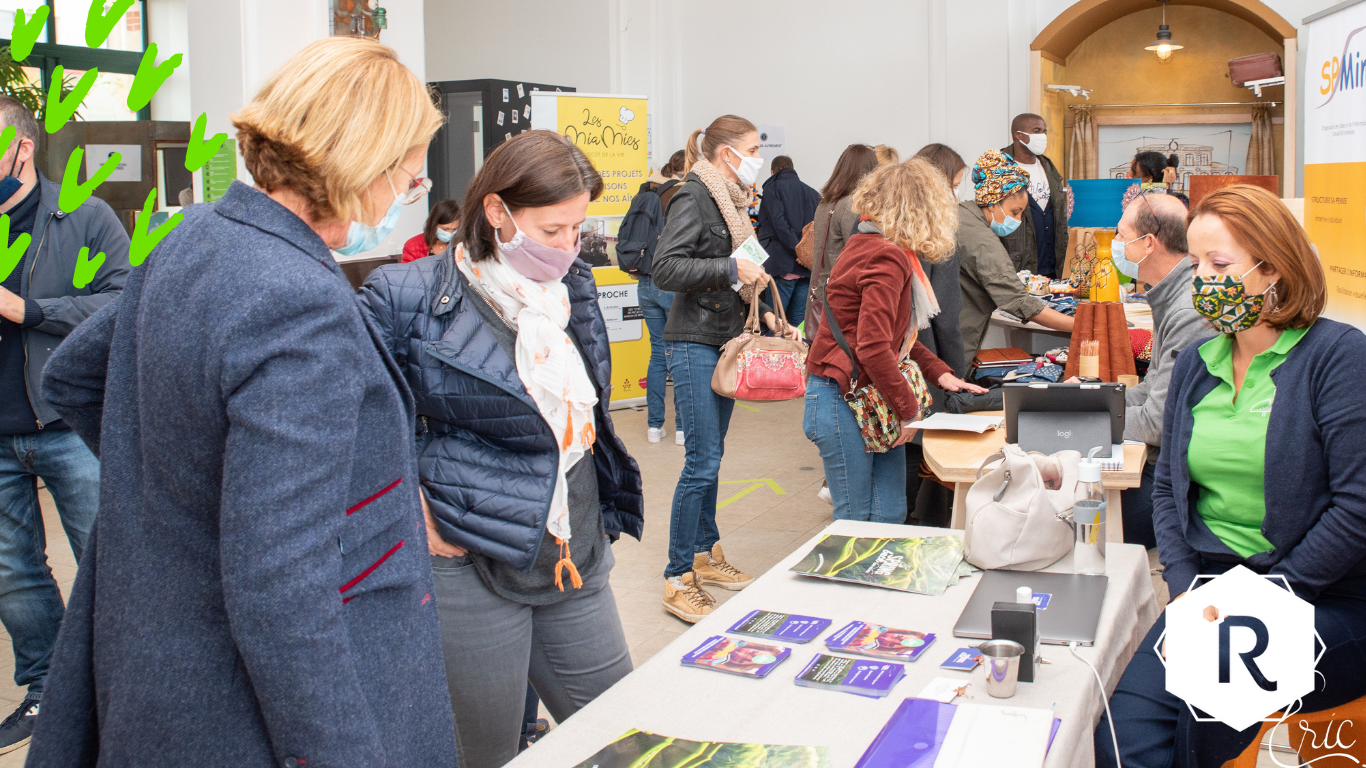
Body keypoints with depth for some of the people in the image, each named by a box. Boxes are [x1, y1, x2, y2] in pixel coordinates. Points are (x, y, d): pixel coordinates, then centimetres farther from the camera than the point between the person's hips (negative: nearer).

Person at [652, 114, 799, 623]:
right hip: (695, 343, -9)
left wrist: (764, 314, 11)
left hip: (726, 341, 9)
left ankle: (705, 555, 27)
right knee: (703, 460, -9)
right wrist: (731, 269, -23)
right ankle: (677, 579, -1)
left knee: (710, 456, 16)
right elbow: (665, 268, -23)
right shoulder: (694, 198, -12)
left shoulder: (731, 200, 15)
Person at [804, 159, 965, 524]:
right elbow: (873, 348, -26)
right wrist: (908, 408, -15)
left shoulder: (869, 245, 11)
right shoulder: (887, 258, -20)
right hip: (842, 401, -10)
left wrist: (938, 371, 15)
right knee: (855, 520, 1)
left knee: (890, 514, 10)